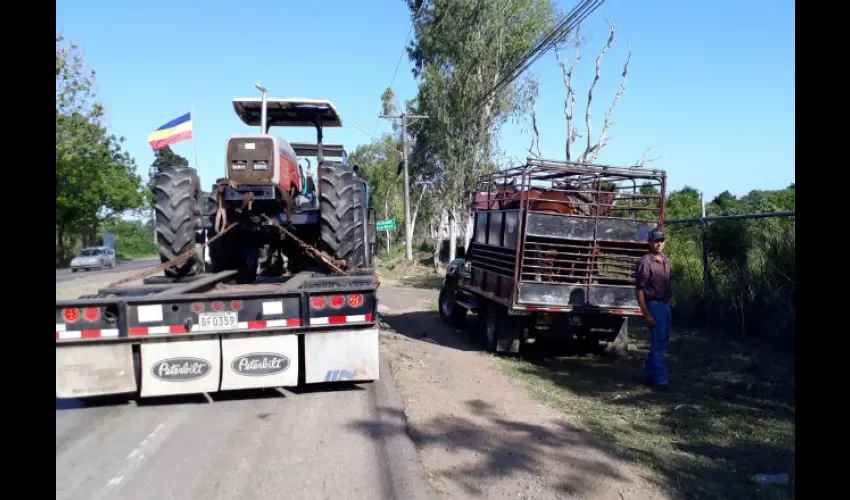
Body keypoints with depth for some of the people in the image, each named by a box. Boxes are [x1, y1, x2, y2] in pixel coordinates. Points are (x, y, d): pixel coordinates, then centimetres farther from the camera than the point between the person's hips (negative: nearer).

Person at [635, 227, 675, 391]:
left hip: (666, 305, 8)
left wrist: (671, 297, 6)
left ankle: (648, 374, 27)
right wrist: (646, 314, -19)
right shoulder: (645, 262, -14)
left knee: (663, 341, 15)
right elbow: (639, 290, -16)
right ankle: (660, 380, 4)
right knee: (658, 344, -4)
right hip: (654, 305, -8)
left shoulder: (666, 260, 10)